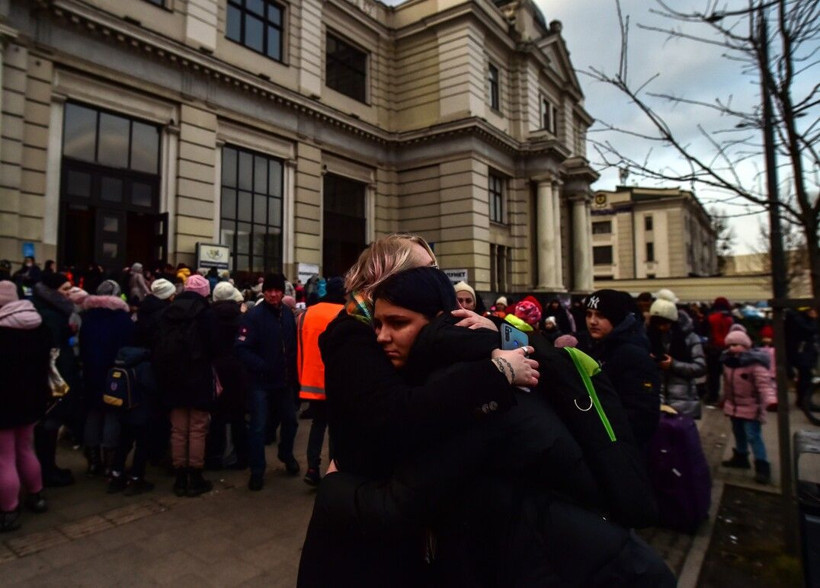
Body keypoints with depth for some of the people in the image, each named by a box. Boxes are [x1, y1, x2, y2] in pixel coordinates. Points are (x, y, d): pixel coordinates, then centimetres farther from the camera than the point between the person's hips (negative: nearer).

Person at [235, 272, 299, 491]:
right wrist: (262, 367, -29)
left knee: (290, 420, 19)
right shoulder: (253, 315, -15)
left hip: (285, 380, 5)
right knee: (258, 426, 3)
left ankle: (286, 454, 44)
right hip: (261, 382, -5)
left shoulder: (288, 314, 2)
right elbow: (242, 349, -21)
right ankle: (257, 471, 19)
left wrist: (293, 372, 3)